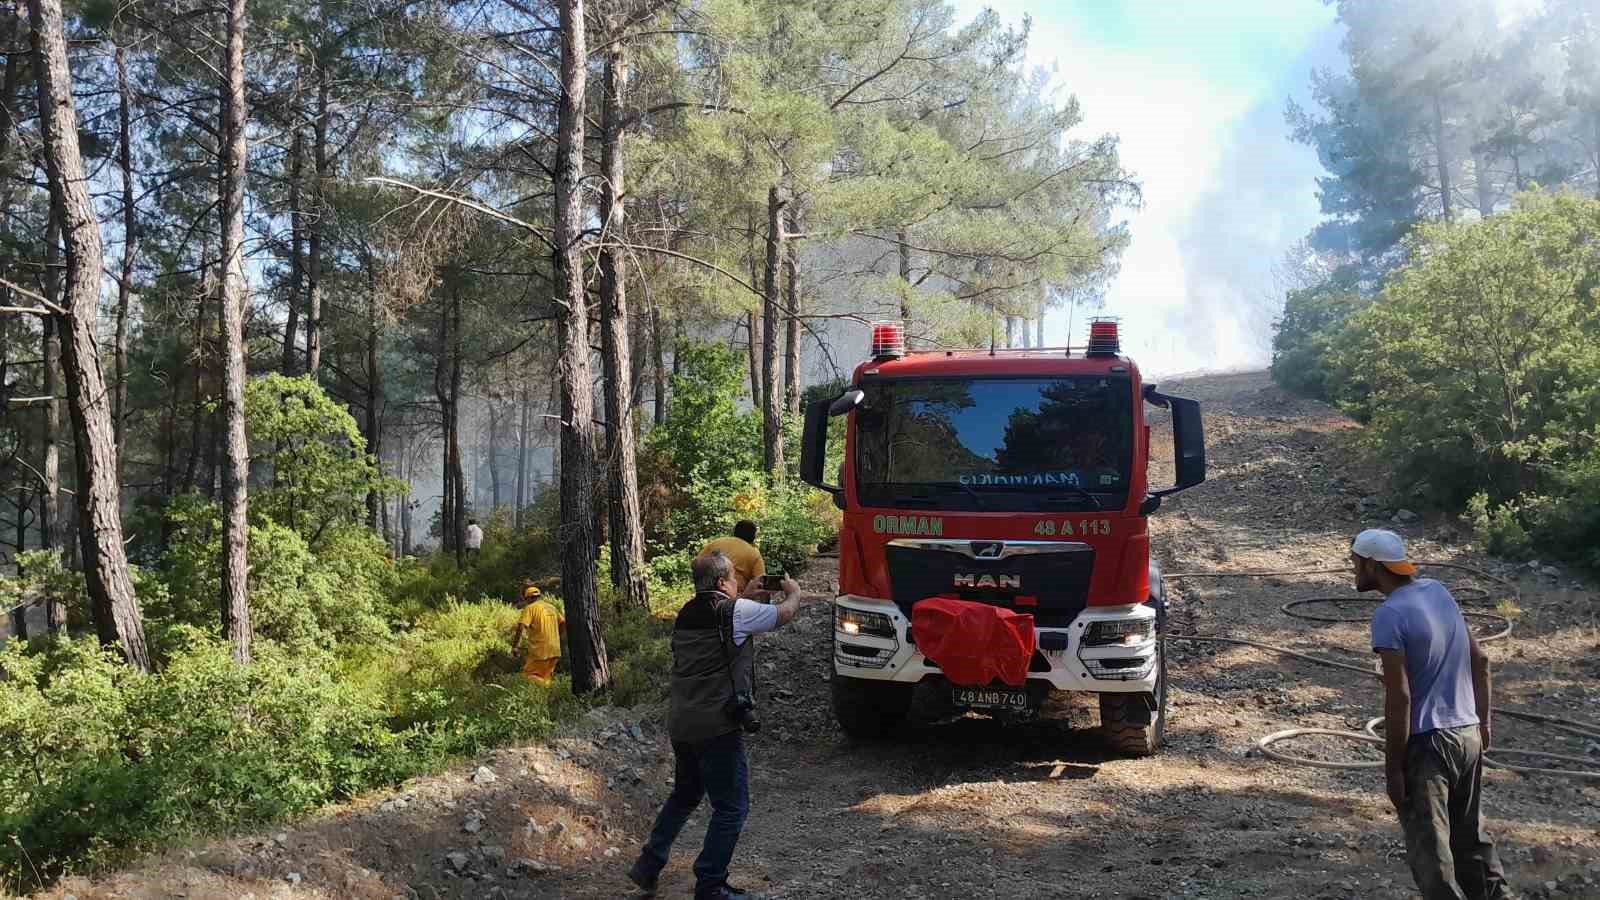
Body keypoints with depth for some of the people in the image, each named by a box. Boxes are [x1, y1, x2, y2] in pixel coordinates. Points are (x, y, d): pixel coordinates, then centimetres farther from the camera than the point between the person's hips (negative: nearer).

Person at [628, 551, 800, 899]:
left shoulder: (687, 613, 10)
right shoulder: (734, 612, -12)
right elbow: (785, 614, -1)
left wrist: (746, 597, 28)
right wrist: (793, 590, 18)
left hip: (681, 724, 8)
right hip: (717, 727, -8)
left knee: (684, 795, 25)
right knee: (732, 808, 2)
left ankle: (648, 866, 25)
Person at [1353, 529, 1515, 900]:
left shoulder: (1389, 616, -17)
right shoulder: (1438, 591, 7)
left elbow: (1399, 696, -20)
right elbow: (1480, 660, 13)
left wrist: (1393, 768, -15)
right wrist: (1483, 722, 20)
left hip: (1426, 743, -8)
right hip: (1469, 734, 8)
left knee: (1429, 850, 1)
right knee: (1471, 836, 21)